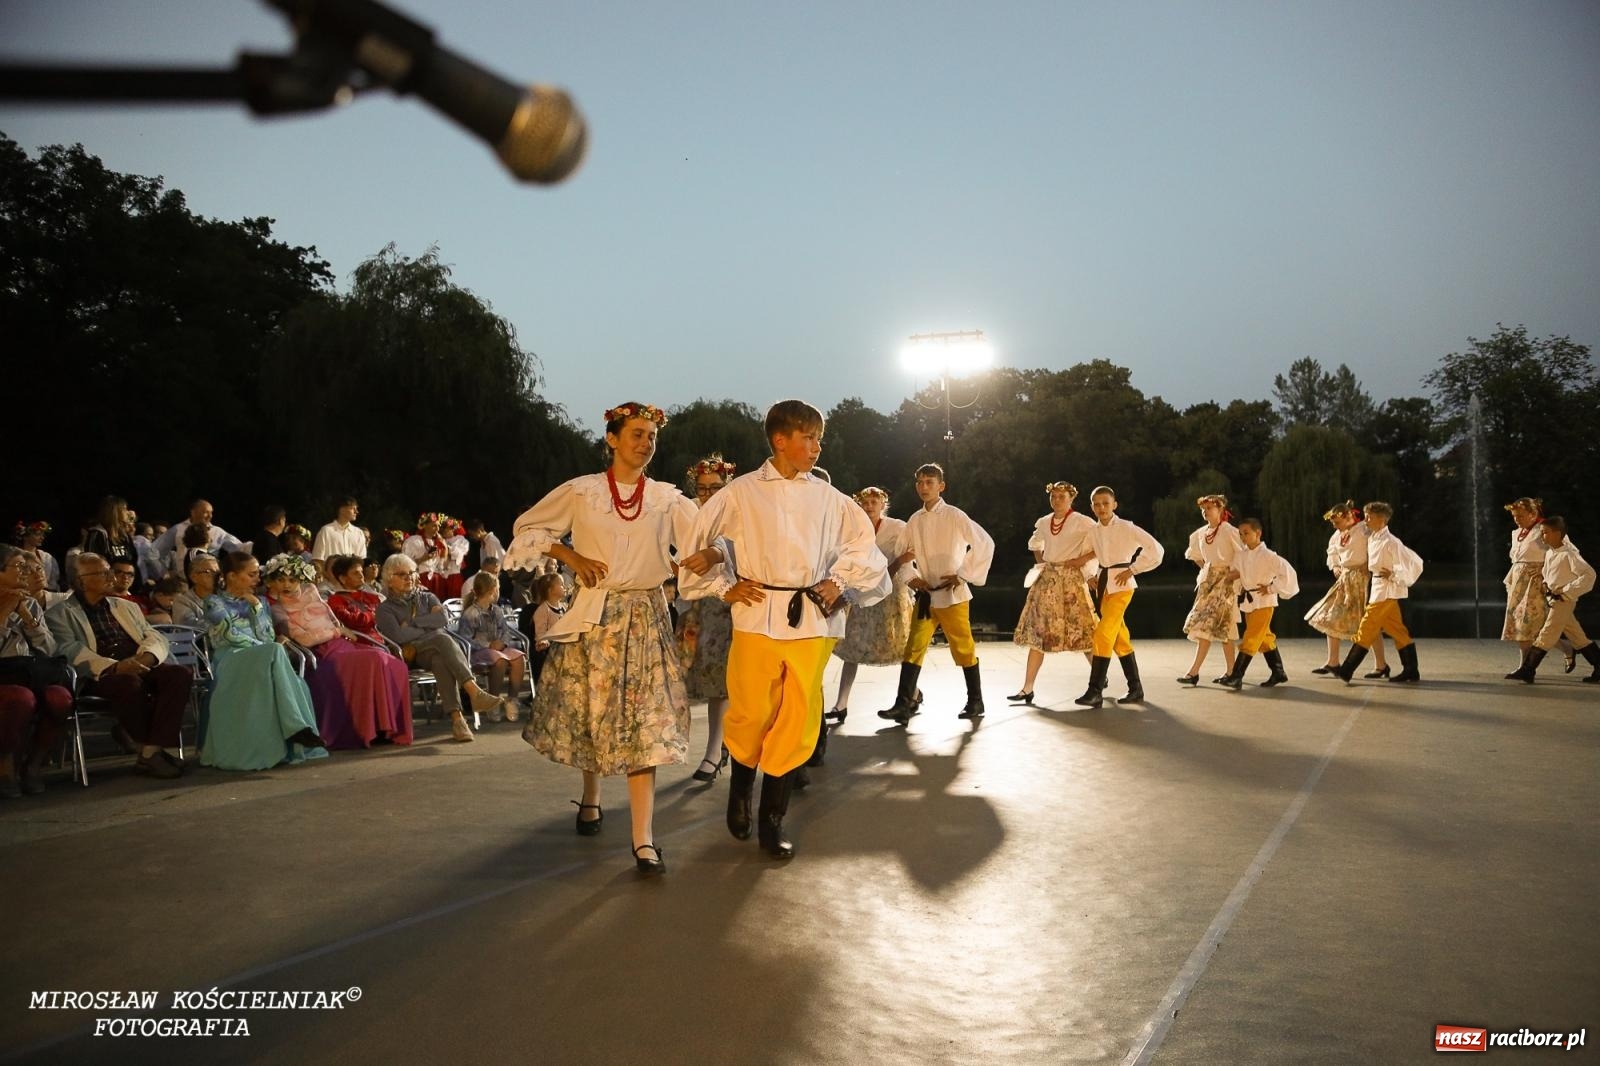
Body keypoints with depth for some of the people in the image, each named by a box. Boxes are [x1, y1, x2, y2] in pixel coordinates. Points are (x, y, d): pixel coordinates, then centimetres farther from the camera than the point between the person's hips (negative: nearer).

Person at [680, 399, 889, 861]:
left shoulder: (827, 497, 8)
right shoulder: (742, 493, 1)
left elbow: (863, 542, 19)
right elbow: (699, 543, 8)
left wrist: (839, 582, 9)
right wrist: (724, 587, 2)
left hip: (810, 620, 3)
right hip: (758, 617, -3)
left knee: (796, 722, 3)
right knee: (751, 714, -6)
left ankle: (772, 823, 15)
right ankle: (740, 789, 26)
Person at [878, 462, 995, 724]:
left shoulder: (954, 516, -7)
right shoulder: (915, 521, 7)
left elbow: (985, 544, -5)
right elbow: (900, 555, 16)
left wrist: (963, 575, -8)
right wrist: (911, 578, -2)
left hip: (952, 595, -4)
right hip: (925, 595, 4)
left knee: (963, 648, 4)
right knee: (913, 648, -3)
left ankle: (976, 701, 18)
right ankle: (904, 704, -5)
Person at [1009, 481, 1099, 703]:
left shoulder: (1082, 522, -6)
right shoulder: (1043, 523, 11)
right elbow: (1034, 544, 30)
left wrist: (1084, 558, -13)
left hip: (1071, 579, -5)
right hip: (1047, 579, 5)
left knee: (1080, 631, -2)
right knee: (1037, 633, 2)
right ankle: (1027, 689, 2)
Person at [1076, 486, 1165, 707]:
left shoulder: (1126, 528, -9)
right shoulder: (1093, 531, 7)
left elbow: (1156, 549, -12)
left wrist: (1131, 570, -11)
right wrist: (1092, 574, 10)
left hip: (1121, 584, -7)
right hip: (1103, 584, 7)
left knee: (1103, 634, -15)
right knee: (1119, 638, 11)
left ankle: (1095, 691, -14)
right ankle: (1135, 689, 20)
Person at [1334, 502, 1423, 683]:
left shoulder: (1390, 542, -17)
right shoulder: (1372, 539, 10)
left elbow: (1414, 563, -19)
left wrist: (1393, 576, -14)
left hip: (1386, 590, -9)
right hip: (1378, 588, 9)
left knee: (1366, 629, -6)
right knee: (1397, 631, 10)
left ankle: (1346, 671, -3)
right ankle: (1411, 671, 15)